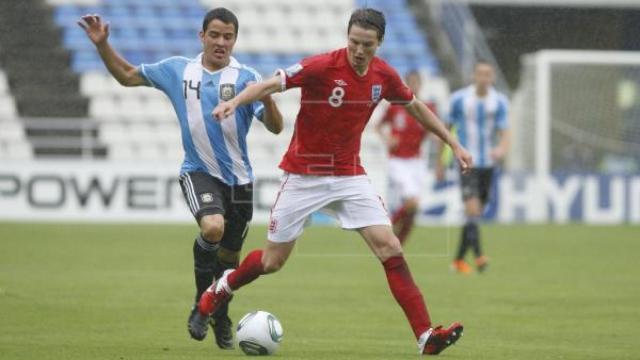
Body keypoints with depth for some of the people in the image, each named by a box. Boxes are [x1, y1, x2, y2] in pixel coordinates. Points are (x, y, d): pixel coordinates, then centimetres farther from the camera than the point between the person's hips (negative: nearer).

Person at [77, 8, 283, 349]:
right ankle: (202, 300, -7)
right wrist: (102, 45, 0)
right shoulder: (177, 70, 1)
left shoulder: (246, 78, -6)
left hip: (238, 177, 1)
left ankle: (221, 318, 38)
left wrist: (266, 100, -33)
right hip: (198, 171, -1)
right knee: (212, 228, -30)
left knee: (229, 256, 12)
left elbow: (275, 127, -13)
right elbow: (127, 75, 13)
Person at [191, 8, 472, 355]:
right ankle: (220, 290, 34)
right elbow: (271, 84, -29)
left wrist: (453, 144, 19)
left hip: (349, 176, 4)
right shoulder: (322, 67, -20)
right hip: (304, 175, -4)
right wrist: (234, 101, -48)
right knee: (272, 261, 4)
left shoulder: (384, 76, -3)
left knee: (390, 248, -10)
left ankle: (425, 336, -10)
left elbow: (416, 107, 16)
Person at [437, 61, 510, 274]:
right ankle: (478, 256, -29)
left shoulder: (499, 102, 2)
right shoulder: (459, 99, -2)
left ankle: (459, 259, 19)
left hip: (488, 163, 3)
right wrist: (441, 162, 9)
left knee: (476, 214, 8)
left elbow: (504, 132, -7)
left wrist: (502, 149, -30)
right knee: (472, 208, -20)